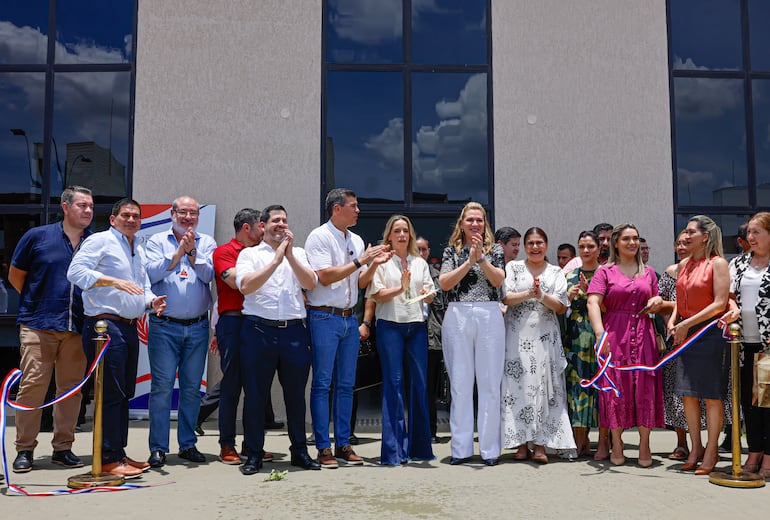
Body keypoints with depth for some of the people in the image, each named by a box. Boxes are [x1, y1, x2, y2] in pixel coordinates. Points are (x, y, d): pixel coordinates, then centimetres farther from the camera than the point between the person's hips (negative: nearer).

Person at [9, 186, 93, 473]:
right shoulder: (37, 236, 2)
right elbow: (15, 275, 11)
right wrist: (37, 303, 10)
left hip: (77, 328, 2)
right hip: (38, 326, -2)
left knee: (71, 388, 6)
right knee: (32, 385, -3)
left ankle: (63, 447, 17)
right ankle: (24, 449, 9)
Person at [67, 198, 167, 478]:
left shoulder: (139, 251, 22)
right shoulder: (100, 241, -3)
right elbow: (76, 271, -15)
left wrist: (152, 301, 5)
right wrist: (115, 281, -23)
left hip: (130, 328, 8)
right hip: (105, 325, -8)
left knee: (125, 393, 12)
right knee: (112, 393, -8)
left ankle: (119, 453, 21)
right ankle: (109, 458, -2)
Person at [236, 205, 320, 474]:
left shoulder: (298, 253, 16)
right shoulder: (249, 254, 9)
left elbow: (310, 283, 0)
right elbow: (245, 286, -9)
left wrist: (290, 255, -8)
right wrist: (276, 260, -11)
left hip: (294, 330, 2)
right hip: (259, 329, -2)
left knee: (296, 393, 9)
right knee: (255, 394, 2)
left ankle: (300, 451, 22)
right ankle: (253, 454, 14)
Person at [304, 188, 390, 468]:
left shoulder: (357, 241, 14)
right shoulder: (319, 237, -6)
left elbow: (361, 283, 15)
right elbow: (325, 276, -16)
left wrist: (374, 264, -3)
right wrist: (360, 261, -15)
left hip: (349, 317, 7)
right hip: (324, 317, -7)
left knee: (346, 384, 9)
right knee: (322, 383, -2)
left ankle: (343, 443, 17)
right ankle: (323, 447, 5)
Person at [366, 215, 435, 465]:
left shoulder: (420, 262, 19)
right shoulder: (381, 261, 6)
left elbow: (430, 296, 17)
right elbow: (376, 294, -4)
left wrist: (426, 293, -5)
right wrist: (400, 288, -17)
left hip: (417, 325, 4)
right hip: (390, 325, -4)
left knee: (419, 384, 3)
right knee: (393, 384, -5)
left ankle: (419, 446, 12)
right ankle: (394, 450, -2)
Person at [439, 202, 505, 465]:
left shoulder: (495, 249, 12)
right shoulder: (452, 250, 13)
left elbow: (498, 280, -3)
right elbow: (444, 283, -1)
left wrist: (481, 257, -13)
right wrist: (469, 261, -8)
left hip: (489, 316, 0)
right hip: (457, 317, 0)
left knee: (490, 384, 1)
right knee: (460, 384, 2)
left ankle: (490, 448, 9)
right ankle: (461, 448, 9)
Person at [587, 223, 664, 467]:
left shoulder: (648, 272, 16)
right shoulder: (605, 271, 4)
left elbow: (655, 306, 24)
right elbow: (593, 303, -9)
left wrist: (657, 302, 0)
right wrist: (600, 332, -23)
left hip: (643, 335, 3)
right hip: (615, 335, -3)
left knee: (644, 387, 0)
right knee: (615, 387, -1)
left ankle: (644, 446, 8)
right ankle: (617, 445, 9)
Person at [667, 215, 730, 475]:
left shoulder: (718, 263, -7)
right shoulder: (684, 264, 13)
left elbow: (719, 303, -14)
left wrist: (687, 324, -15)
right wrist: (673, 320, 3)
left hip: (710, 333, -7)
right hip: (685, 334, 7)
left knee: (712, 396, 0)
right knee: (688, 394, 8)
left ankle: (711, 452, 10)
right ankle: (696, 448, 20)